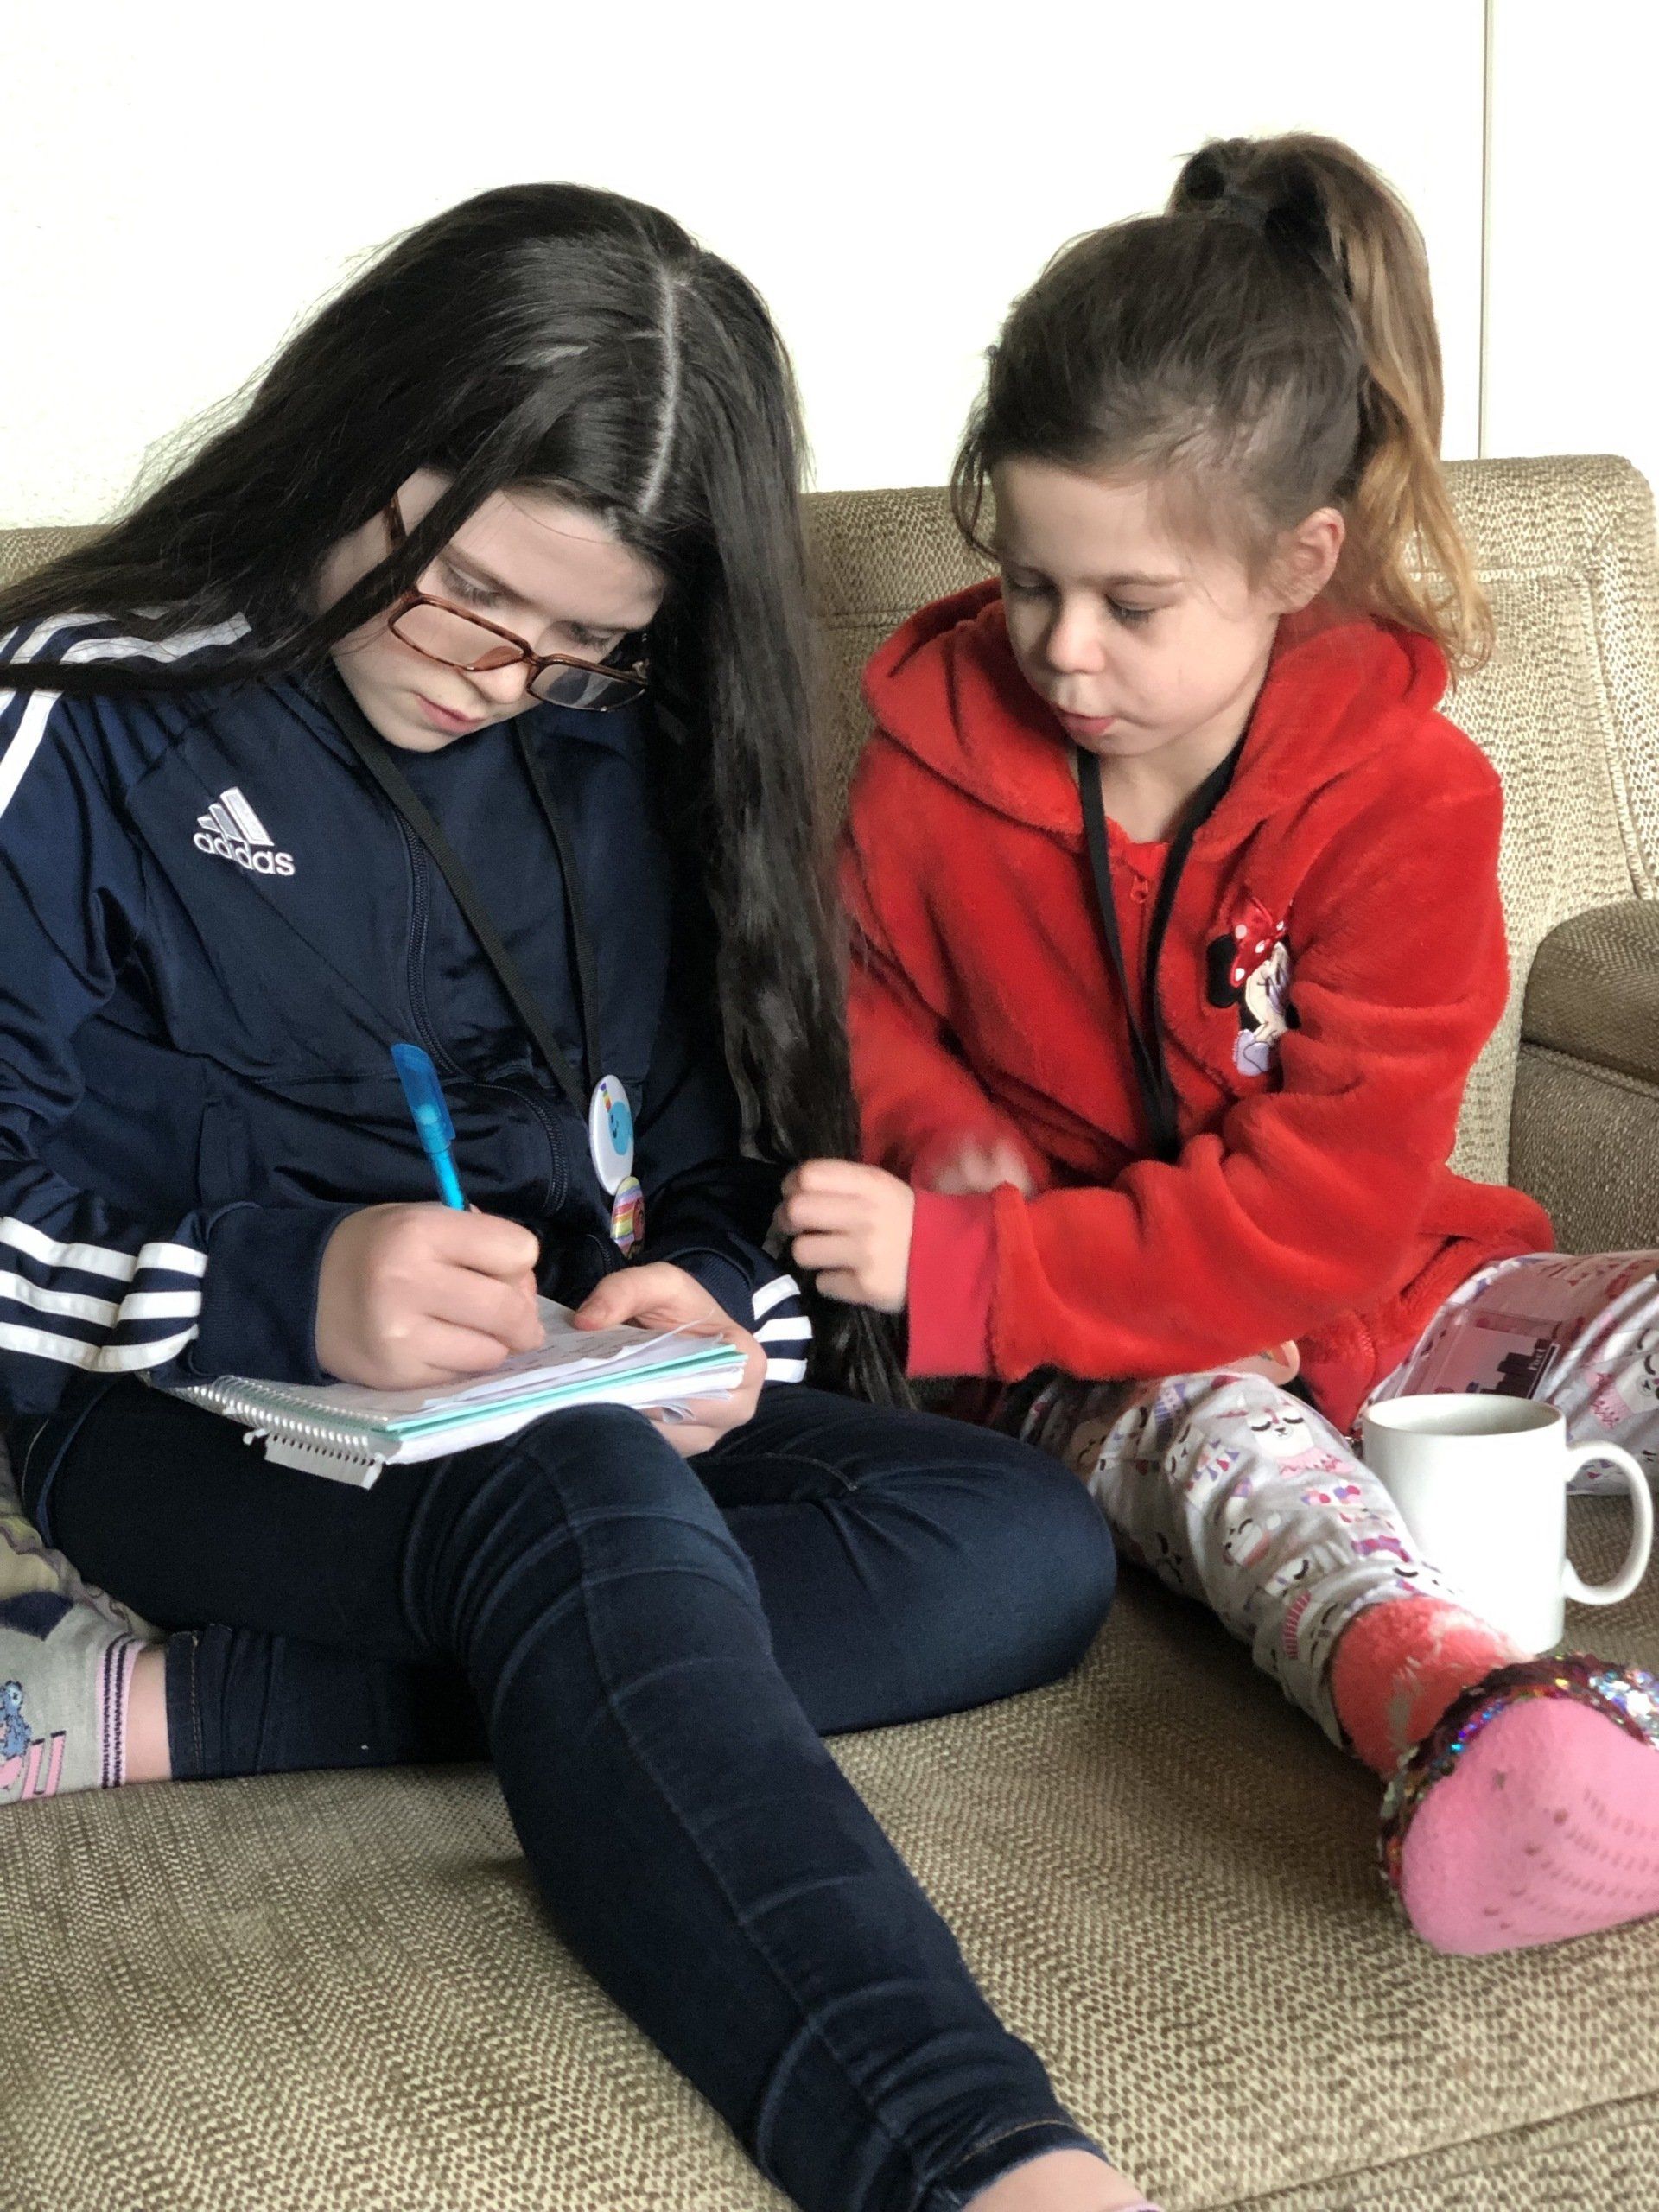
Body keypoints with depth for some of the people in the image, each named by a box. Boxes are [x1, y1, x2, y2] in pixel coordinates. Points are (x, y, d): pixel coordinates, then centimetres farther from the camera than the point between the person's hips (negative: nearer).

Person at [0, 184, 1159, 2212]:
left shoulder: (626, 751, 8)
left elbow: (707, 1167, 13)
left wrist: (703, 1299, -11)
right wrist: (288, 1290, -27)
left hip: (580, 1418, 6)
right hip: (188, 1417, -5)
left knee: (1028, 1550, -22)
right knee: (575, 1492, -38)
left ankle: (174, 1705, -29)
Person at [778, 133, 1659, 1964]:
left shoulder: (1410, 797, -13)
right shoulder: (942, 734, -5)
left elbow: (1323, 1211, -19)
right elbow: (865, 995, 12)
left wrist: (958, 1271, -27)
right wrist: (947, 1136, -13)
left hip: (1368, 1300, 3)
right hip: (1099, 1356, -2)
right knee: (1210, 1427, -37)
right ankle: (1459, 1714, -69)